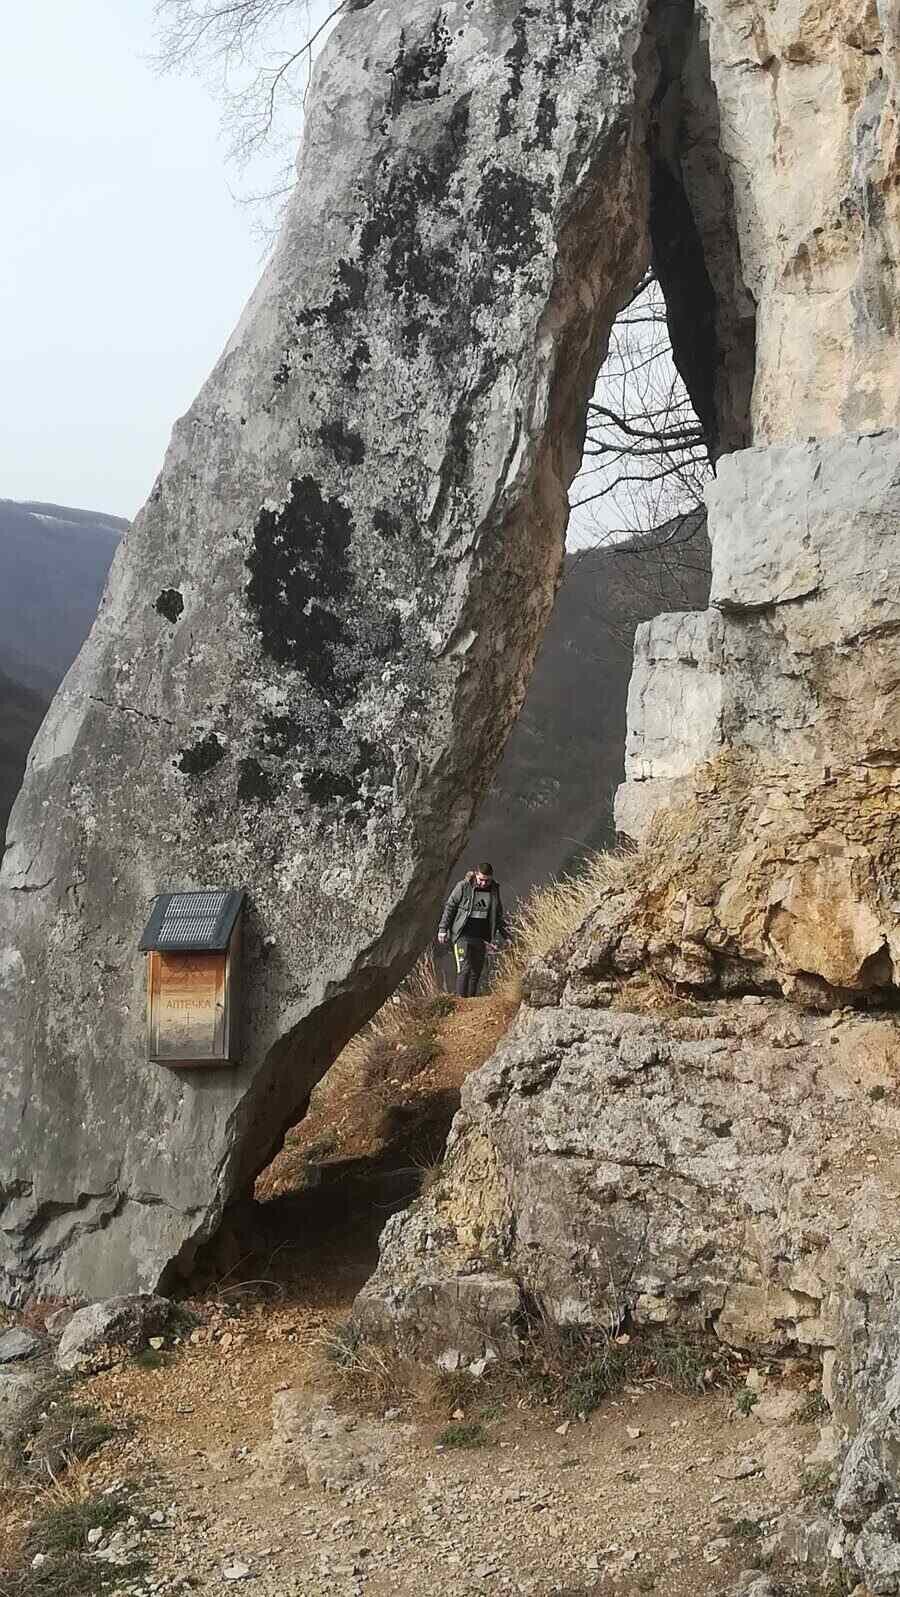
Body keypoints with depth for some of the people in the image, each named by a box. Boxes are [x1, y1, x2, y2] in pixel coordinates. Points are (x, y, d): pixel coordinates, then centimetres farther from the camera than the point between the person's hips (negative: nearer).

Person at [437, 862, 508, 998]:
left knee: (476, 971, 6)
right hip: (463, 935, -5)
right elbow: (449, 907, 0)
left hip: (481, 938, 5)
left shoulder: (494, 890, 8)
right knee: (464, 968, -14)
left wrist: (505, 934, 19)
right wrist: (443, 929, -4)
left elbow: (499, 915, 20)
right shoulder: (463, 886, -5)